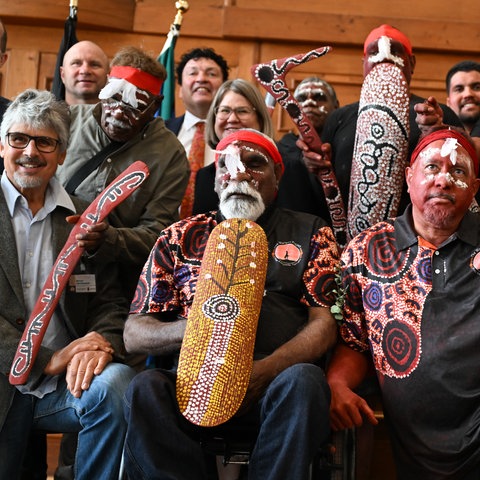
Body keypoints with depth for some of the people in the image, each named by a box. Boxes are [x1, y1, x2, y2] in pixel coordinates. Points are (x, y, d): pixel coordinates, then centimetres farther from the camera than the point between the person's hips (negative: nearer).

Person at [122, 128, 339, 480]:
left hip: (278, 381, 0)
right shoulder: (180, 238, 18)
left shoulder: (310, 233, 16)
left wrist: (265, 371, -14)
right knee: (146, 389, -30)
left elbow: (325, 322, 4)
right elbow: (133, 334, 14)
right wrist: (190, 328, -9)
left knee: (302, 380, -34)